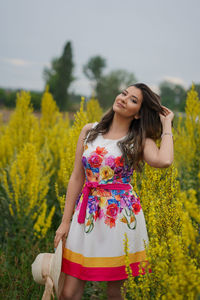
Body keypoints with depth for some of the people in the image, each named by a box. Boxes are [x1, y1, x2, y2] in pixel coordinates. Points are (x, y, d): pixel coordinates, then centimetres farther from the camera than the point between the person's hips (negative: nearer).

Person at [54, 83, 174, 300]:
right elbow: (77, 178, 7)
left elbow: (164, 161, -24)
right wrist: (65, 221, 5)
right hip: (87, 216, 2)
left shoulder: (140, 140, -1)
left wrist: (166, 124, -9)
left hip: (121, 216, -2)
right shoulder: (89, 131, 7)